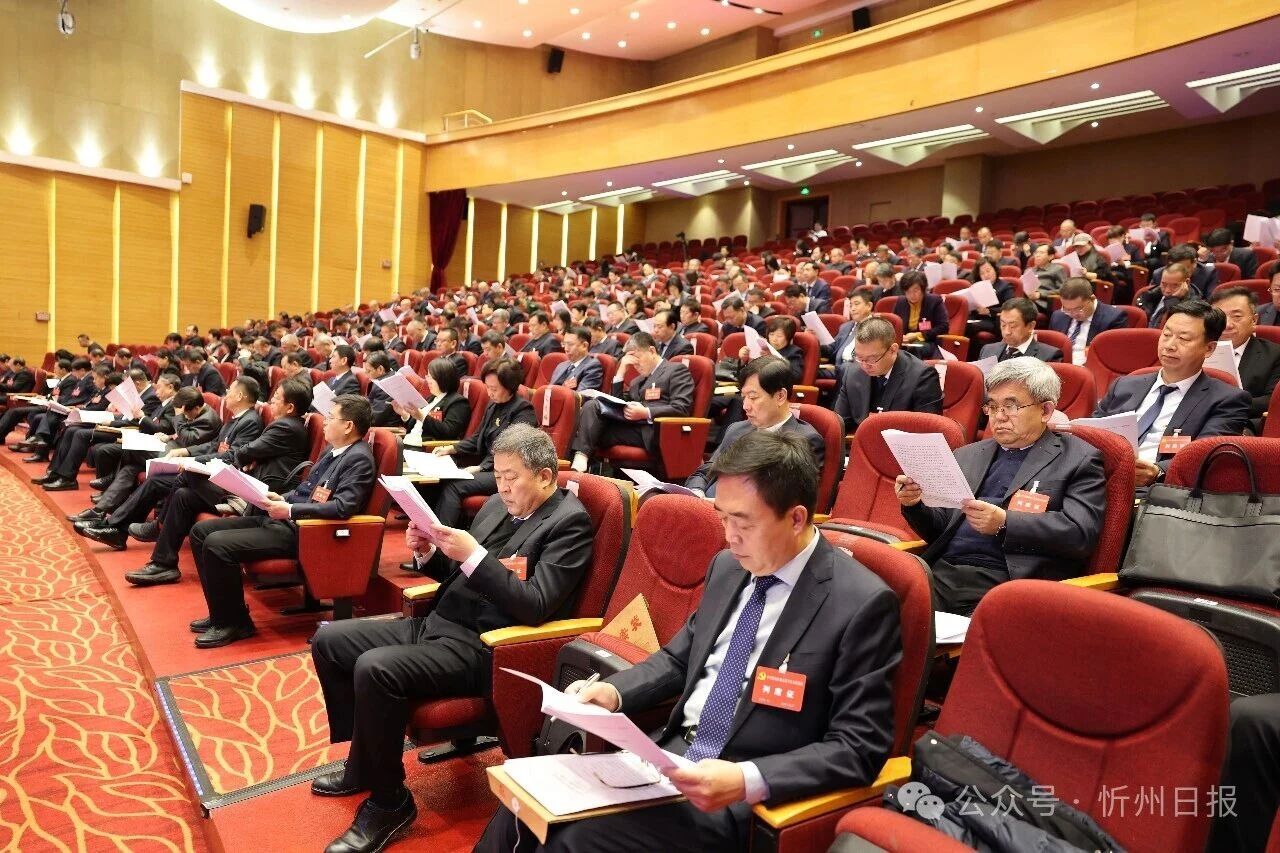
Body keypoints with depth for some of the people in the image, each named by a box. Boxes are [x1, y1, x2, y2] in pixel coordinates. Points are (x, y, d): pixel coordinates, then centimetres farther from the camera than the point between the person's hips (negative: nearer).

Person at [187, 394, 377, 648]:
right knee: (201, 531, 8)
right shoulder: (332, 450, 14)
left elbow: (343, 507, -27)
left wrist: (290, 510, -24)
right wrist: (282, 498, 4)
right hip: (284, 519, 10)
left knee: (217, 544, -21)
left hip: (302, 531, -10)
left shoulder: (359, 459, -16)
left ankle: (234, 622, -3)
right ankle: (223, 613, 14)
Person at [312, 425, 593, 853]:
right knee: (328, 640, 7)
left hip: (479, 648, -9)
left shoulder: (569, 522, -12)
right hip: (436, 623, 9)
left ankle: (388, 803, -7)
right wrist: (428, 553, -1)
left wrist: (474, 555, -24)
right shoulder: (498, 505, 12)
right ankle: (364, 763, 21)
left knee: (374, 669, -29)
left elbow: (534, 608, -22)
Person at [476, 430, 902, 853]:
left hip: (746, 799, -6)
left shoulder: (863, 604, -15)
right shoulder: (728, 566, 5)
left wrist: (748, 780, -26)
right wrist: (613, 692, -2)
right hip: (669, 752, 6)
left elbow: (860, 747, -14)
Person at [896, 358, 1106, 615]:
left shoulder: (1079, 460, 9)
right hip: (941, 572, 4)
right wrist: (914, 504, 1)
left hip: (1009, 581, -4)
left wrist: (1004, 523, -18)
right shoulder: (967, 456, 24)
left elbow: (1080, 533, -5)